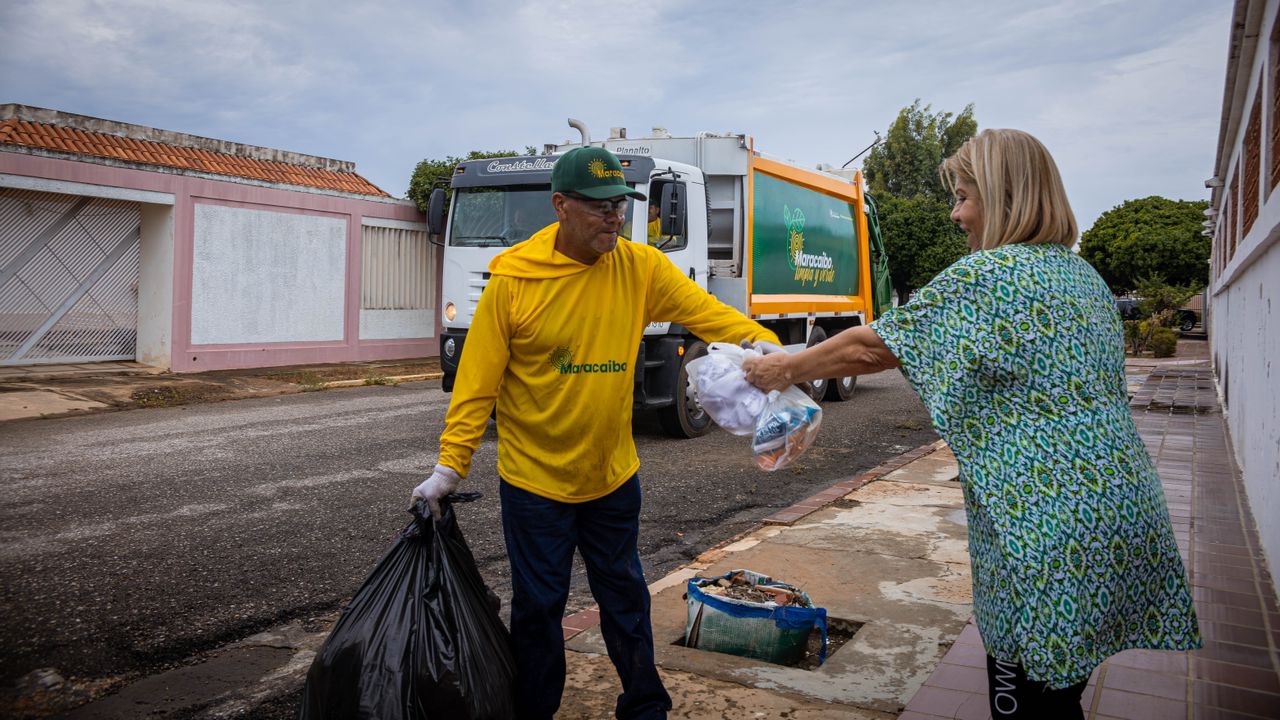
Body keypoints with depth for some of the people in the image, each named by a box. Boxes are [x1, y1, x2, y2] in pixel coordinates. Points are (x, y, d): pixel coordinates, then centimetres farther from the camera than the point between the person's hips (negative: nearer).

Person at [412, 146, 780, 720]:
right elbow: (477, 382, -11)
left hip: (613, 477, 3)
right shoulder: (513, 281, -14)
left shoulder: (641, 268, -6)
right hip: (534, 479, -3)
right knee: (538, 606, 10)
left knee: (626, 597, 17)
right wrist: (449, 466, -13)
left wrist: (764, 345, -29)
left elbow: (708, 312, -11)